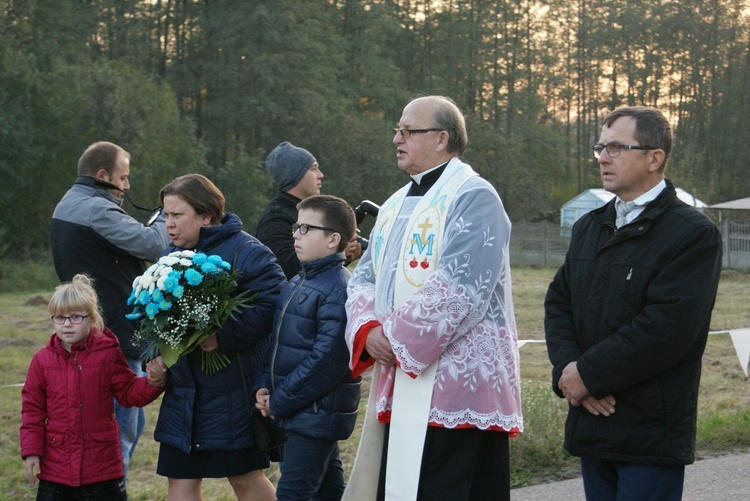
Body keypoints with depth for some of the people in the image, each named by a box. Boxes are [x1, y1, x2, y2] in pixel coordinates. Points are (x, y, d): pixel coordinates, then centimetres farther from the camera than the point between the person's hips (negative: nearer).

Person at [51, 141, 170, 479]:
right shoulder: (97, 210, -18)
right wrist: (166, 218, -3)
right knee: (120, 429, -5)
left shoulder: (67, 206, 16)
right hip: (116, 336, -11)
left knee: (131, 424, 20)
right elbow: (153, 246, -21)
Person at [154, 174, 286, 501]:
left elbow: (272, 303, -22)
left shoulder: (246, 252, -12)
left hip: (233, 393, -7)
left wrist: (224, 336, -27)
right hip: (184, 391, 7)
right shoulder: (172, 256, 11)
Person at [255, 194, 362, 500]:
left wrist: (279, 402, -17)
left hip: (317, 413, -10)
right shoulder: (299, 283, 12)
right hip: (310, 414, 10)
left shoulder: (338, 289, -19)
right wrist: (265, 386, 2)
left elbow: (327, 360, -24)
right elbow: (281, 342, 17)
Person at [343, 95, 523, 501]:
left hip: (457, 388, -8)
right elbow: (364, 278, 14)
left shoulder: (473, 198, -9)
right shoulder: (396, 205, 18)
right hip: (400, 386, 8)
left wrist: (398, 339, -15)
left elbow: (458, 287, -20)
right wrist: (368, 329, -6)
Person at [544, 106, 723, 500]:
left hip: (652, 434, -7)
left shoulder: (694, 234, -10)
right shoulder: (589, 227, 16)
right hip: (591, 424, 7)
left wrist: (588, 374, -16)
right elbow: (558, 302, 11)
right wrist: (567, 369, -8)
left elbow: (668, 325, -19)